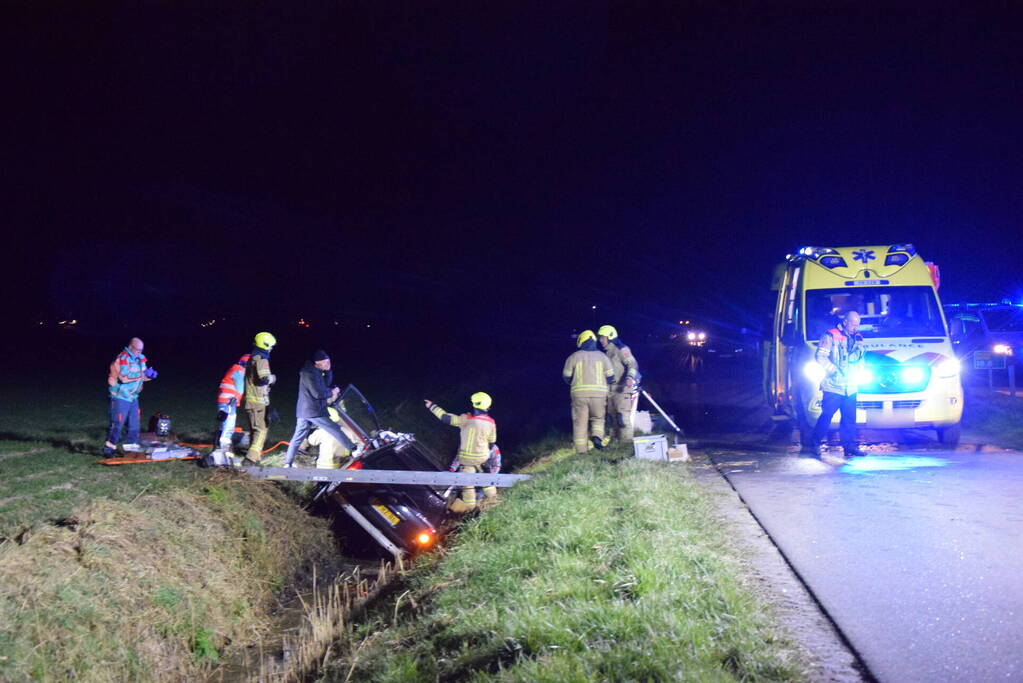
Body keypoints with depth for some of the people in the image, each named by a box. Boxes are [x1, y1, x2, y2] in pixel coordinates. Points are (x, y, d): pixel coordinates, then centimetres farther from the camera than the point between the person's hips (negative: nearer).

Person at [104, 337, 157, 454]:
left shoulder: (139, 359, 8)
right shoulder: (123, 358, -17)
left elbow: (142, 377, 13)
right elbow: (123, 377, -26)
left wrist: (150, 375, -9)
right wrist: (141, 374, -28)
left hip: (133, 396, 8)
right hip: (120, 397, -8)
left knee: (134, 421, 12)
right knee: (117, 423, -6)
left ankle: (131, 443, 22)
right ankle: (109, 446, 3)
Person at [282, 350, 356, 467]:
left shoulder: (317, 371, 11)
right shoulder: (309, 374, -17)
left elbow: (327, 384, 13)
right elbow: (318, 393, -21)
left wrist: (328, 371, -1)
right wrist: (332, 392, -7)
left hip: (303, 411, 9)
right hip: (314, 411, -9)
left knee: (298, 437, 9)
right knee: (335, 430, -3)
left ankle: (288, 463, 11)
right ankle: (354, 450, 2)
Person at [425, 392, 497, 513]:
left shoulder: (466, 419, -19)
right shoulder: (491, 422, -8)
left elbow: (446, 418, -15)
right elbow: (492, 443, 3)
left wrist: (432, 406, -3)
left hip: (467, 457, -4)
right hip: (482, 457, 4)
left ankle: (468, 504, 12)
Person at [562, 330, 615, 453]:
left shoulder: (573, 357, 3)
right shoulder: (602, 356, 6)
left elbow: (567, 377, 5)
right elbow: (610, 376, 5)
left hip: (579, 393, -1)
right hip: (599, 393, 1)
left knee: (580, 421, 5)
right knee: (598, 418, 18)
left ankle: (581, 449, 5)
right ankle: (597, 436, -8)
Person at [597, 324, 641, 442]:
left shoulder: (621, 349, -6)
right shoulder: (607, 353, 21)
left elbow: (632, 364, -17)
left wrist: (630, 377, -33)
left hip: (622, 389, -9)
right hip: (610, 390, 9)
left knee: (623, 416, -12)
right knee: (613, 417, 10)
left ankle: (626, 441, -12)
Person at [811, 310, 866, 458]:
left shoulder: (854, 338, 16)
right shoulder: (830, 336, -3)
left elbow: (855, 359, 15)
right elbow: (820, 356, -9)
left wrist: (859, 344, -1)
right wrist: (834, 370, -14)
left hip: (850, 388, 6)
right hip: (833, 386, -6)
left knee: (850, 418, 5)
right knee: (826, 416, -5)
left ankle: (850, 446, 11)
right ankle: (817, 444, 6)